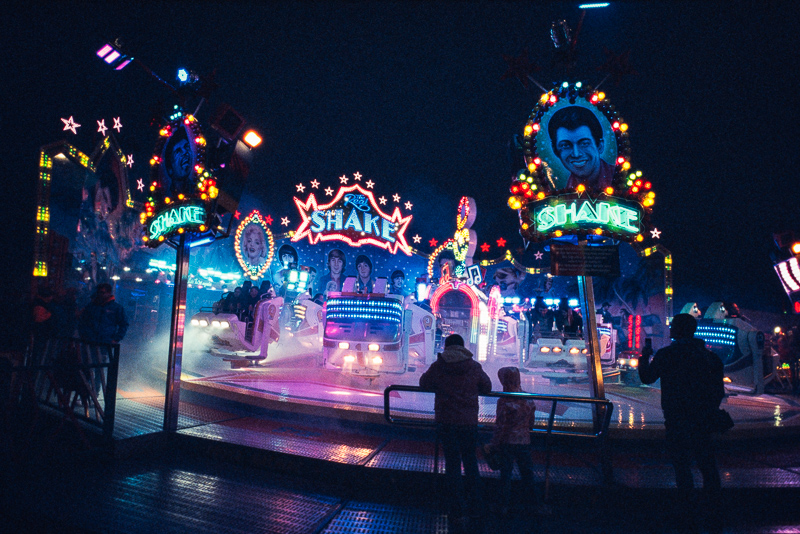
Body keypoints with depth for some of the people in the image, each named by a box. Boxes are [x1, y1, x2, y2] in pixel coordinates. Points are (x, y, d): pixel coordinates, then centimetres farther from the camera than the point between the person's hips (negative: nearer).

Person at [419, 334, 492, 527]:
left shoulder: (437, 366, -8)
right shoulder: (474, 367, -5)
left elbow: (424, 384, 6)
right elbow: (487, 387, 7)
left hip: (446, 422, -1)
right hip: (469, 421, 1)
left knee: (452, 464, 9)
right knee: (471, 462, 19)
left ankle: (457, 511, 13)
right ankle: (474, 505, 28)